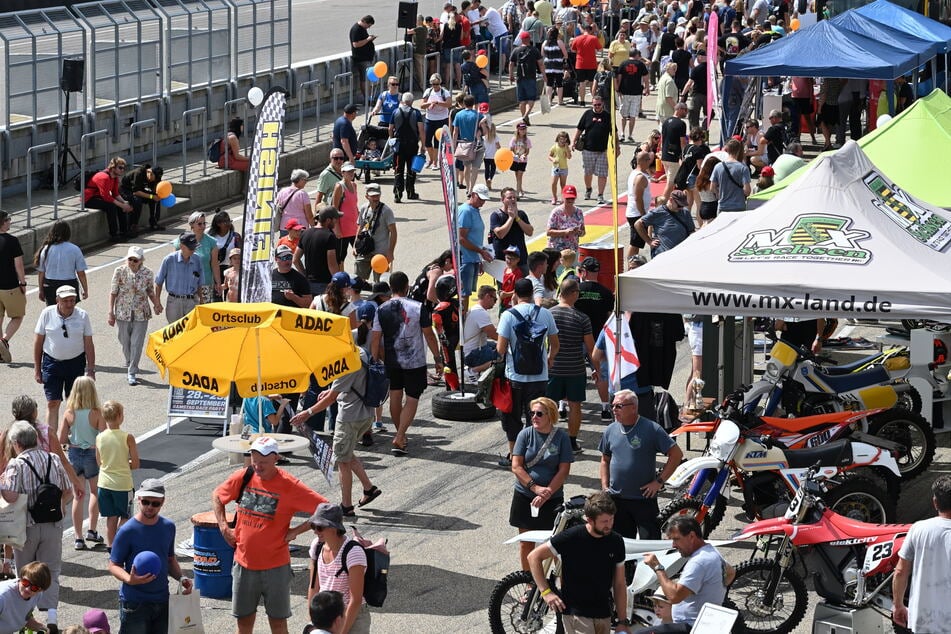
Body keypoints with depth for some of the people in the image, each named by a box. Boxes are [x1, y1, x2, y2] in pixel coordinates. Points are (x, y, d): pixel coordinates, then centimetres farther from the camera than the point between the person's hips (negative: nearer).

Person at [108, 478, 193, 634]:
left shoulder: (168, 527, 5)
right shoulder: (127, 531, -12)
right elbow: (113, 565, -10)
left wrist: (181, 577, 0)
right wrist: (130, 579, -30)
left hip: (162, 602, 6)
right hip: (134, 603, -5)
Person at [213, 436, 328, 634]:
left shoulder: (289, 486, -13)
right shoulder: (243, 477, -2)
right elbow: (217, 496, 17)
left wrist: (296, 531, -13)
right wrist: (224, 527, 5)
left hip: (275, 567, -4)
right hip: (244, 563, 4)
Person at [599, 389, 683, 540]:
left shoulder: (651, 429, -8)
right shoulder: (610, 430, 7)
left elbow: (676, 454, -7)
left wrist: (659, 481, -10)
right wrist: (604, 487, 7)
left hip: (644, 498, -5)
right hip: (616, 499, 5)